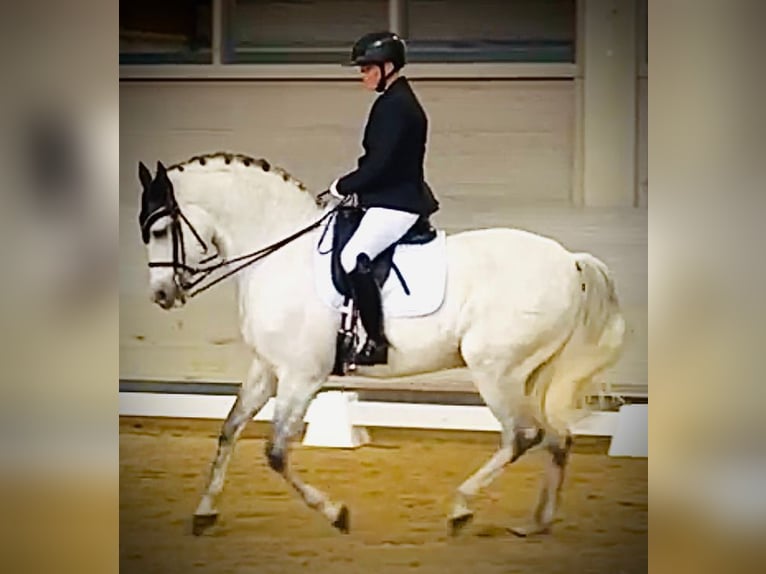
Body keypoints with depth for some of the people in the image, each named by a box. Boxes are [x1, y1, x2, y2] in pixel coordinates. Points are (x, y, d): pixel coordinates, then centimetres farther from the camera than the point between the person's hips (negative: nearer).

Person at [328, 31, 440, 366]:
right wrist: (352, 186, 12)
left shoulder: (395, 106, -15)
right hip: (394, 198, 11)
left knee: (353, 257, -25)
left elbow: (380, 163, -21)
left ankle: (376, 341, -22)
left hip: (396, 203, -11)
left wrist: (344, 186, -10)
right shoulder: (396, 102, 16)